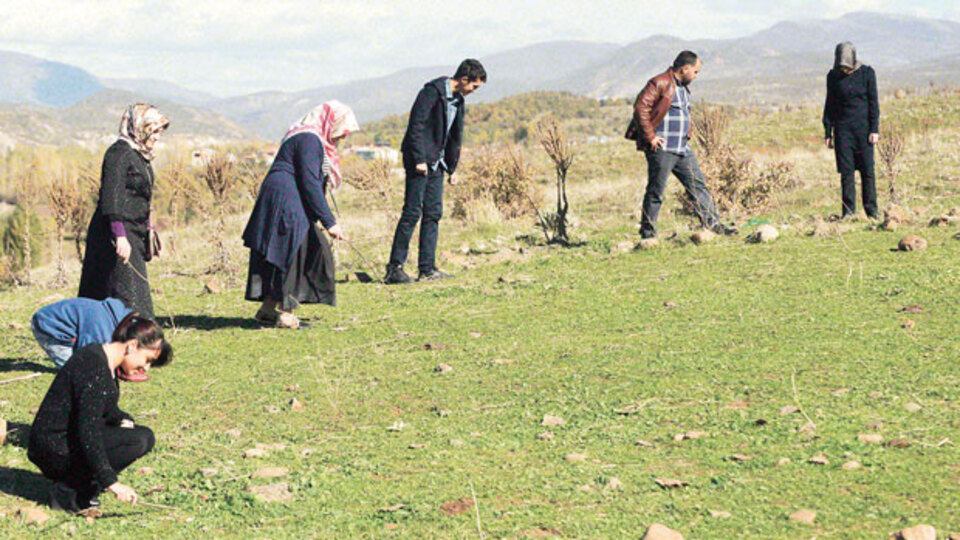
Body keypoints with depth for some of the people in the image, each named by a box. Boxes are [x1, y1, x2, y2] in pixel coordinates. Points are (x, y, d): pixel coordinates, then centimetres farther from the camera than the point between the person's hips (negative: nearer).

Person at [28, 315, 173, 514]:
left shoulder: (104, 359, 8)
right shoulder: (95, 369, -23)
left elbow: (104, 409, 25)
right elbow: (88, 432, -28)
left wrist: (123, 420, 3)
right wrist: (111, 482, -30)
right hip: (53, 448, -10)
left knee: (145, 435, 8)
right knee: (139, 440, -21)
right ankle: (67, 492, -12)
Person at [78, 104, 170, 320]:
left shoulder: (140, 155, 16)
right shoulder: (119, 153, -13)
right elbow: (112, 197, -21)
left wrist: (148, 235, 25)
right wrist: (120, 235, -28)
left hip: (134, 236, 9)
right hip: (118, 233, -9)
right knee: (129, 294, -13)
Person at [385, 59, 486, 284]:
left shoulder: (458, 101, 15)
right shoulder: (433, 91, -12)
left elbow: (455, 136, 24)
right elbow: (416, 124, -18)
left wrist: (452, 168, 23)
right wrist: (419, 159, -21)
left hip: (436, 163, 9)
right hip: (419, 161, -9)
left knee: (433, 214, 6)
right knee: (412, 212, -10)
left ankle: (427, 268, 8)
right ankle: (394, 268, -8)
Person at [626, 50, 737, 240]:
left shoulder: (683, 87, 18)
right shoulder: (660, 84, -12)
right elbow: (640, 108, -19)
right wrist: (650, 137, -19)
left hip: (683, 149, 9)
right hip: (661, 149, -9)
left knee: (698, 185, 8)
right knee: (656, 191, -3)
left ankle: (713, 224, 12)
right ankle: (648, 233, 5)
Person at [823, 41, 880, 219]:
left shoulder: (867, 73, -1)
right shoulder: (833, 76, 5)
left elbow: (873, 103, 0)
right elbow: (830, 105, 10)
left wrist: (874, 130, -5)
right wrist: (827, 133, 7)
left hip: (863, 127, -1)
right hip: (842, 129, 1)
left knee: (867, 170, -3)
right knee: (846, 171, -2)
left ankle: (871, 211, 3)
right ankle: (848, 211, 1)